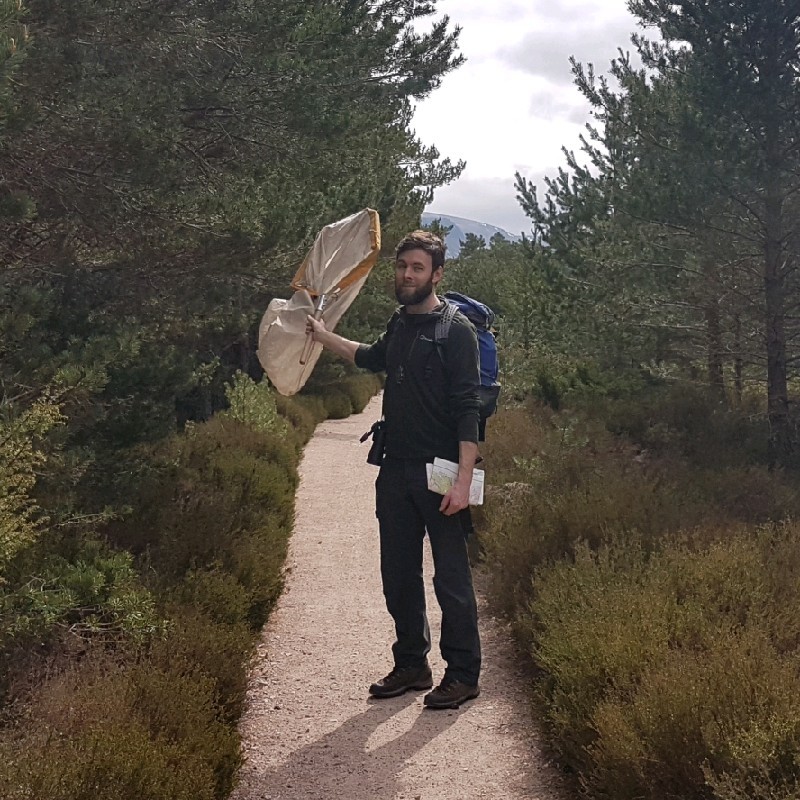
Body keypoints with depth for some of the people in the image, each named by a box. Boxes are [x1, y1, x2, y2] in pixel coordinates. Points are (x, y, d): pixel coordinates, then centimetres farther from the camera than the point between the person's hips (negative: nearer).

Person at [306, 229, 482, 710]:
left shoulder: (455, 330, -10)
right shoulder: (400, 326, 12)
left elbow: (467, 410, -15)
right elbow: (372, 357, 37)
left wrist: (463, 481, -22)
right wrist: (322, 335, 43)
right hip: (396, 472, 7)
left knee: (451, 578, 0)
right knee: (398, 575, 13)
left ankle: (464, 675, 12)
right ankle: (411, 665, 27)